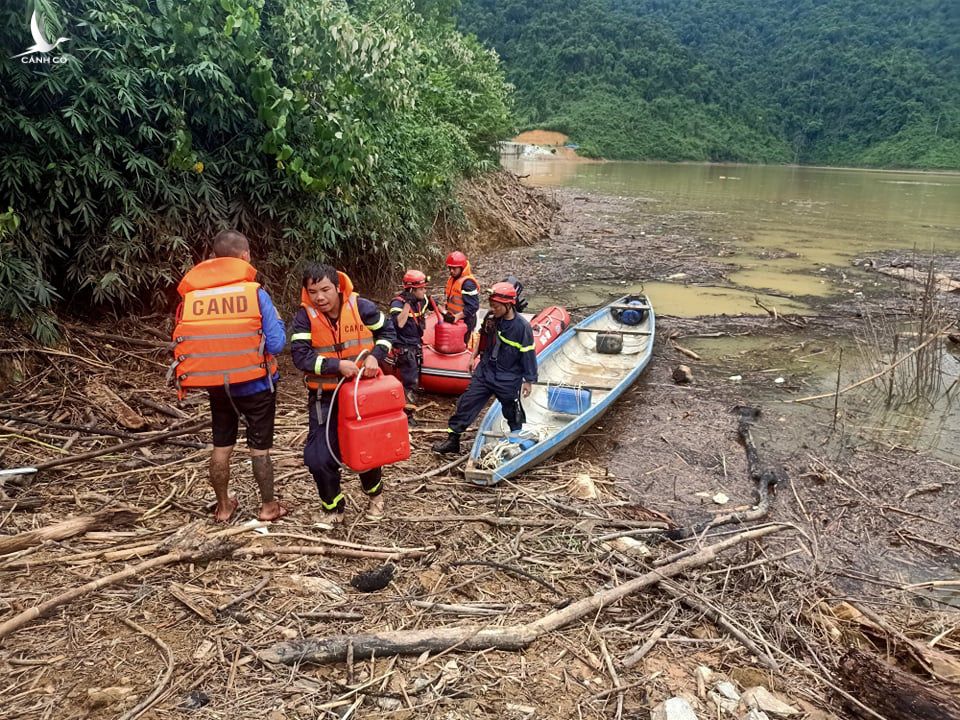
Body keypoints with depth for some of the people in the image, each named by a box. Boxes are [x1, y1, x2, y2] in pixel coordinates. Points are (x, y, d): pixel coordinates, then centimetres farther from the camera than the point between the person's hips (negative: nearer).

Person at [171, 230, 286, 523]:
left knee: (221, 446, 17)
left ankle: (224, 507, 30)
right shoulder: (255, 293, -15)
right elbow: (276, 344, -16)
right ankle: (268, 506, 22)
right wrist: (278, 321, 3)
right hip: (256, 385, -3)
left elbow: (182, 344, 1)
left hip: (217, 385, 3)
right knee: (260, 447, 10)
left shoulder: (191, 297, -5)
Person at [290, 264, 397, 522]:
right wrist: (337, 365, -28)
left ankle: (375, 494, 42)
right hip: (325, 397, 0)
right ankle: (333, 505, 20)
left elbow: (387, 331, 3)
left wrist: (375, 356, -13)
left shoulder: (361, 307, -11)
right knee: (319, 458, -7)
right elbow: (300, 356, -19)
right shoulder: (305, 316, -12)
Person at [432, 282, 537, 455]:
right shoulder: (490, 318, -4)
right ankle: (452, 440, 9)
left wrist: (529, 381, -8)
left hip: (508, 379, -4)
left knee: (512, 411, 13)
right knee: (467, 403, 1)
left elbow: (529, 355, -12)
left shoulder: (522, 327, -18)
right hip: (485, 371, 4)